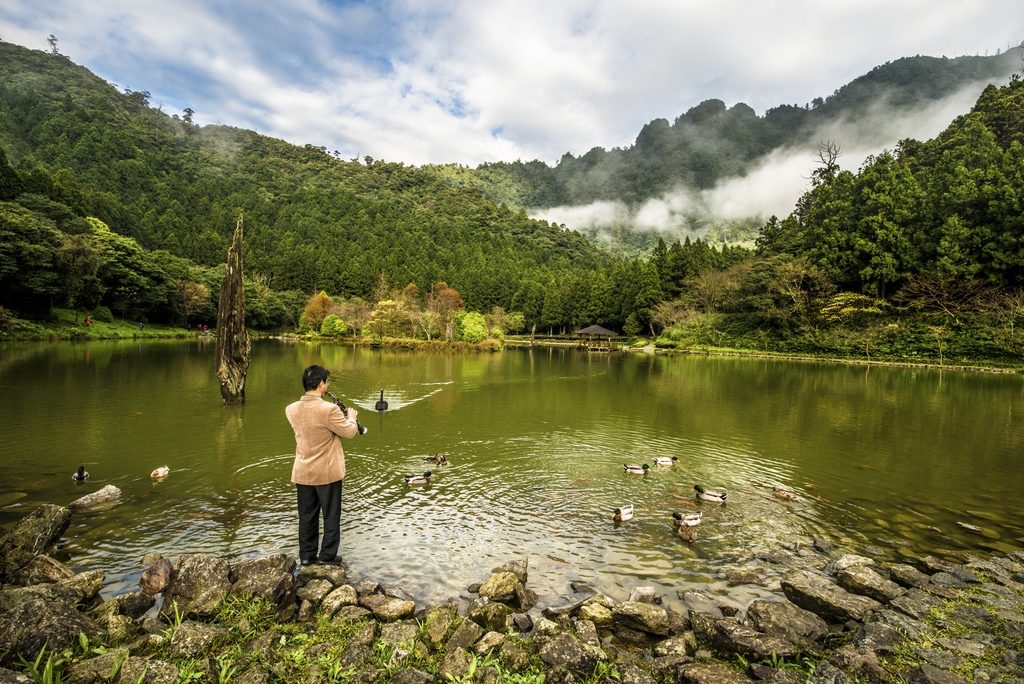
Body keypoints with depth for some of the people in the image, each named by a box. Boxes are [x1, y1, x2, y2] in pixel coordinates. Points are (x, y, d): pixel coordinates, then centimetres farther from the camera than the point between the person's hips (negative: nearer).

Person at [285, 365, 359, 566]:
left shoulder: (291, 409, -5)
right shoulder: (329, 409, -24)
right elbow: (349, 432, -14)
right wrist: (351, 417, 4)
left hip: (302, 473, 5)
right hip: (328, 472, -5)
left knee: (307, 515, 18)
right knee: (331, 515, 12)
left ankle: (306, 555, 28)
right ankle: (328, 555, 21)